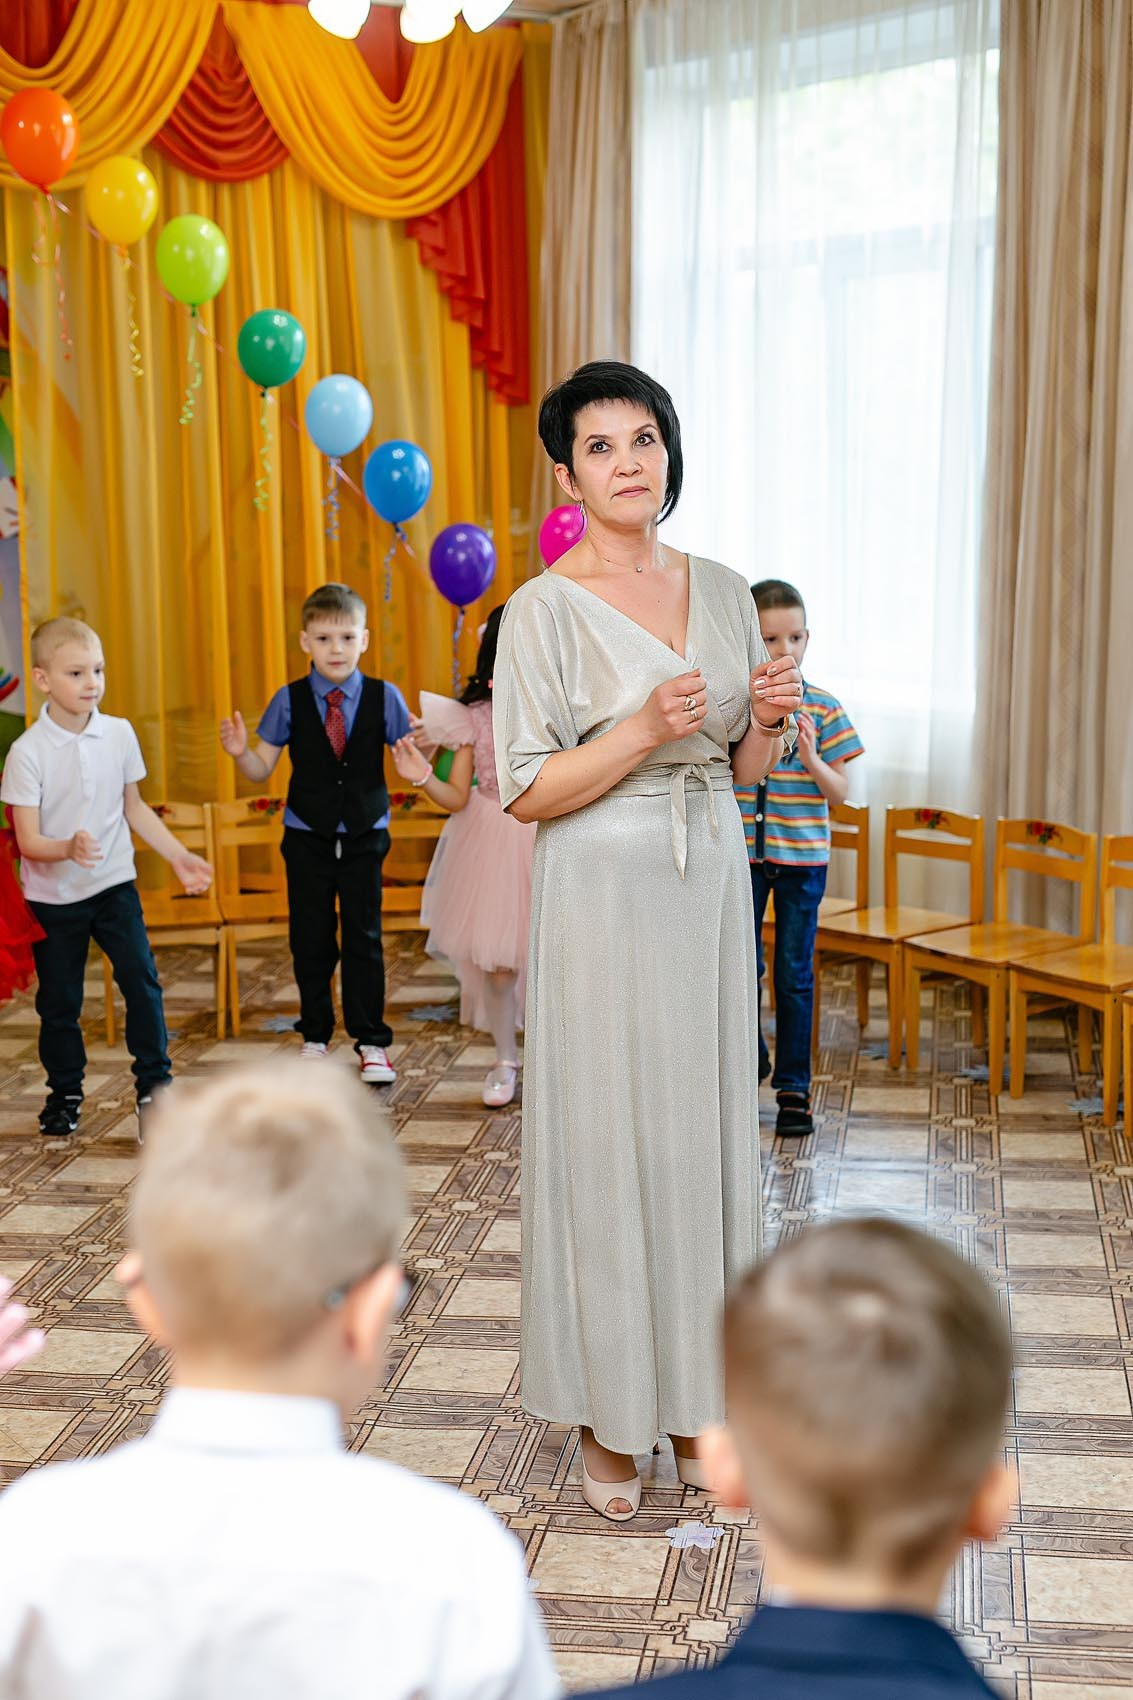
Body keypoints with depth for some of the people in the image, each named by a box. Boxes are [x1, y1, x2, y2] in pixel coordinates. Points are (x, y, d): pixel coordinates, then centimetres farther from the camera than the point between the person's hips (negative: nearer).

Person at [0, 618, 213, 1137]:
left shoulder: (120, 734, -5)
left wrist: (179, 856, 6)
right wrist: (68, 848, -36)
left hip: (114, 885, 2)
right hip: (53, 897, -2)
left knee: (142, 980, -9)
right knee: (58, 1001, 9)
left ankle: (154, 1084, 5)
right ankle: (64, 1093, 28)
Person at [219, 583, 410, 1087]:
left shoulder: (384, 697, -5)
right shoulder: (290, 701, -4)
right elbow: (262, 769, 0)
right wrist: (240, 751, -21)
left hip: (364, 837, -1)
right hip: (307, 837, 1)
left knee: (364, 938, 4)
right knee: (311, 940, 9)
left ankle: (371, 1042, 13)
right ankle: (315, 1036, 25)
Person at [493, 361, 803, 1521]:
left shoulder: (723, 592, 8)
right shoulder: (547, 608, -8)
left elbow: (743, 770, 14)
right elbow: (525, 791, -10)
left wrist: (766, 721, -7)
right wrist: (646, 729, -21)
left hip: (711, 890, 5)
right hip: (603, 896, -5)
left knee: (705, 1128, 10)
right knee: (605, 1135, 2)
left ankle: (692, 1399, 26)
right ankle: (608, 1415, 18)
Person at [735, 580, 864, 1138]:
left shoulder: (824, 709, -1)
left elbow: (841, 792, 0)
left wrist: (811, 758, -17)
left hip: (803, 855, 0)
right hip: (742, 852, 0)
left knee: (795, 974, 6)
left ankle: (793, 1087, 17)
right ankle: (752, 1059, 30)